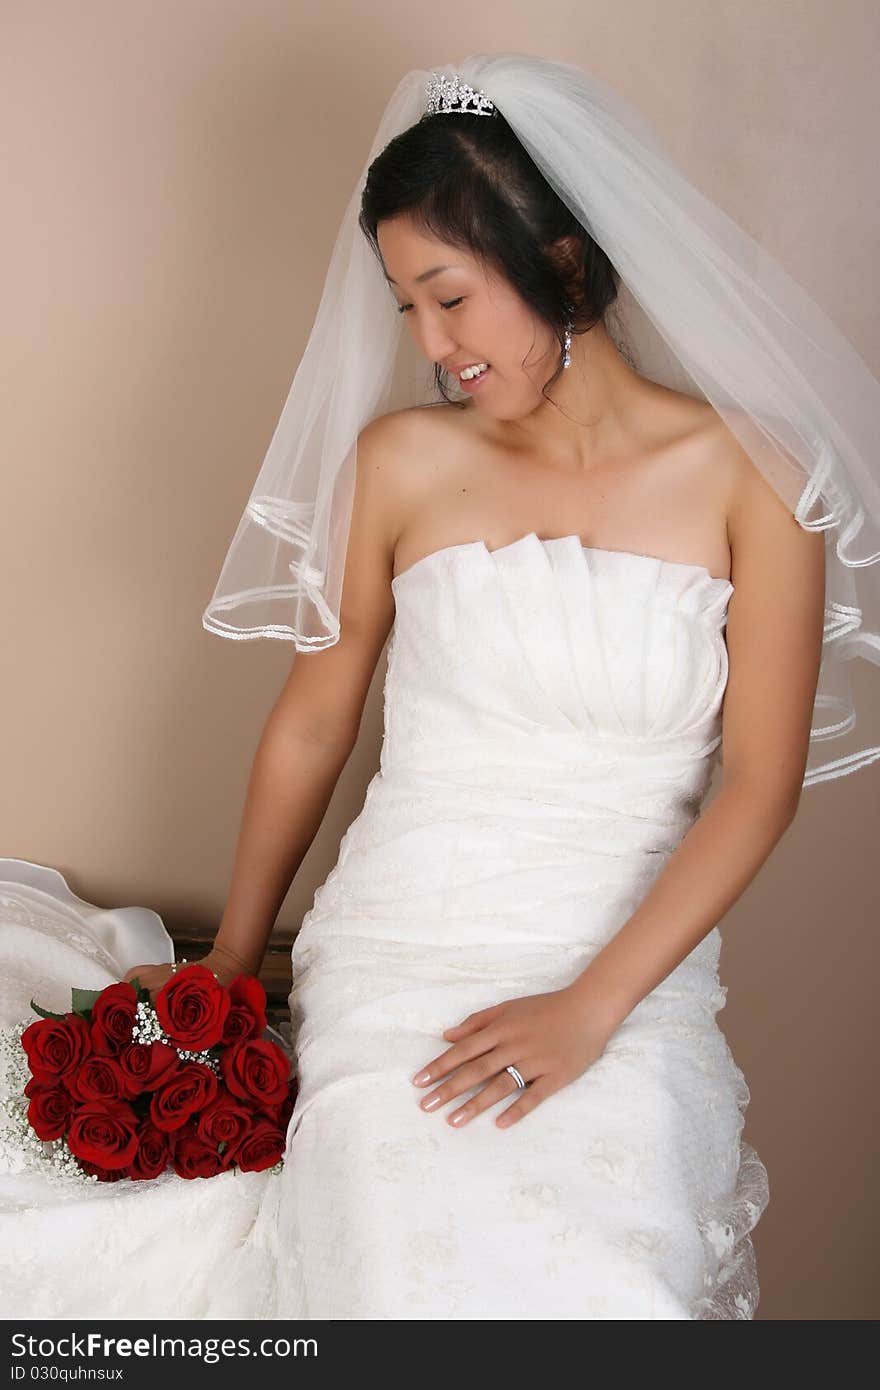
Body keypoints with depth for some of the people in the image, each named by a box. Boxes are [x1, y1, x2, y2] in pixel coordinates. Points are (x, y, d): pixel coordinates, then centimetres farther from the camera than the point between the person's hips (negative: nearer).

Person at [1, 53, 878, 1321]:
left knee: (604, 1273, -26)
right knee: (419, 1274, -25)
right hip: (399, 959, 0)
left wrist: (589, 1009, -11)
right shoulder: (406, 462, 4)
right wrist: (229, 966, 17)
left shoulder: (745, 473, -1)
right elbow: (313, 719, 12)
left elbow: (760, 782, -3)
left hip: (628, 979, 0)